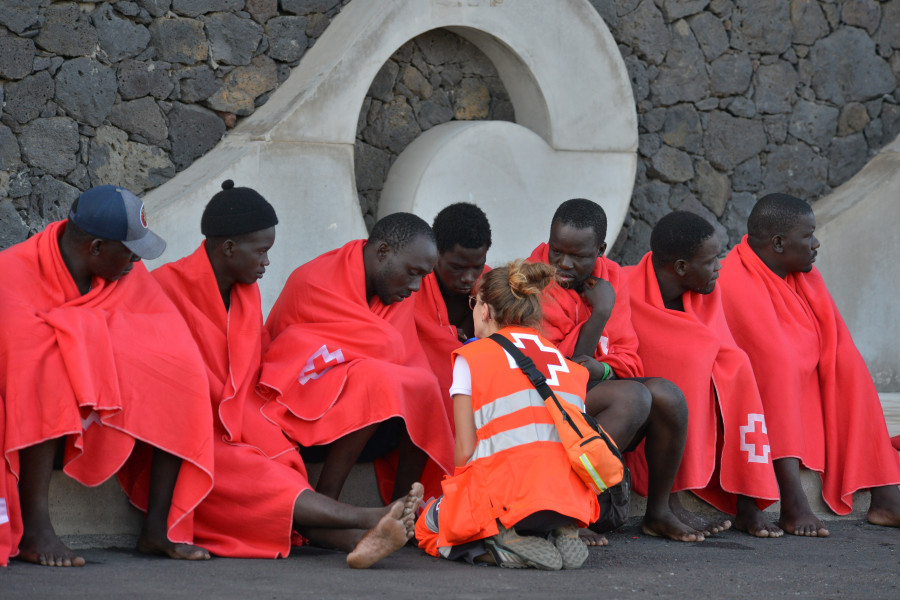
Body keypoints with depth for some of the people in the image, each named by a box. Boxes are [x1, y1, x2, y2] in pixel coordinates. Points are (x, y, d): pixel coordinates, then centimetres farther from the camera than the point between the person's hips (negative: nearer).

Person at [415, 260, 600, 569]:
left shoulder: (472, 357, 6)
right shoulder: (567, 364, 19)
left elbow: (466, 449, 1)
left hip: (507, 493, -5)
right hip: (570, 501, 5)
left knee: (428, 525, 23)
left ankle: (503, 541, -8)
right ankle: (558, 534, 1)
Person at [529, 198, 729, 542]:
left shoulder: (611, 277, 6)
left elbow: (627, 358, 5)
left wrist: (602, 369, -19)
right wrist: (600, 311, -17)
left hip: (594, 391, 6)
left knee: (666, 395, -19)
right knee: (632, 396, -29)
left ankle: (661, 511, -2)